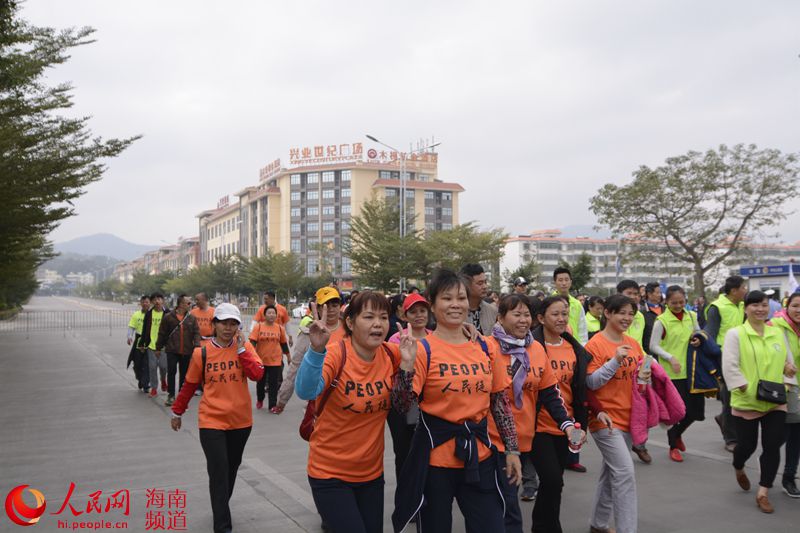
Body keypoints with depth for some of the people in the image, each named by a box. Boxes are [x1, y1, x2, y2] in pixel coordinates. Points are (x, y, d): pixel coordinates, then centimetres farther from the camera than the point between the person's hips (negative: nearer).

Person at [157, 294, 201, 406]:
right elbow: (162, 333, 4)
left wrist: (196, 345, -11)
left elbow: (196, 333, 3)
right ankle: (171, 395, 7)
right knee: (171, 372, -5)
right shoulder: (168, 317, -2)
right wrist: (158, 347, 7)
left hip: (187, 351, 2)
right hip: (172, 351, -2)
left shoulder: (191, 318, 5)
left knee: (184, 374, 9)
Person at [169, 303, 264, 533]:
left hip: (241, 420, 3)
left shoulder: (244, 346, -3)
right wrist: (177, 412, 12)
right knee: (219, 474, -8)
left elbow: (257, 374, -17)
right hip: (212, 421, -3)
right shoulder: (202, 352, -7)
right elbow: (189, 385, 4)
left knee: (231, 469, 19)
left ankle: (220, 508, 43)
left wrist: (241, 349, -20)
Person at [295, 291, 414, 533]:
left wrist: (408, 365, -18)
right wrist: (317, 349, -50)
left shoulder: (392, 354, -5)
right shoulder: (336, 354, -19)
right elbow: (306, 392, -35)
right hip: (330, 474, -5)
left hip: (372, 472, 5)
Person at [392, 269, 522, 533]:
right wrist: (407, 365, -29)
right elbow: (401, 406, -16)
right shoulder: (423, 349, -10)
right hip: (436, 457, -3)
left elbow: (500, 400, 10)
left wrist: (512, 449, 8)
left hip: (480, 454, 4)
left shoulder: (484, 347, 4)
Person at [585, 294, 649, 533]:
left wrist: (644, 377, -6)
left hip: (627, 416, 7)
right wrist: (615, 360, -24)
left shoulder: (633, 344, 8)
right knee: (625, 472, -14)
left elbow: (639, 374, 17)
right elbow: (591, 383, -14)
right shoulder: (595, 344, -11)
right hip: (605, 418, -7)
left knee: (611, 471, 16)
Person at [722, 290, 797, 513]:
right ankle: (738, 469, 40)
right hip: (746, 401, -4)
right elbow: (729, 366, -15)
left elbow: (789, 361, 15)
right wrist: (747, 389, -19)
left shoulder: (778, 333, 7)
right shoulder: (735, 334, -8)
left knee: (772, 446, 0)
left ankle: (763, 493, 12)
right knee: (747, 445, 6)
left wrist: (785, 386, 2)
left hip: (775, 401, 4)